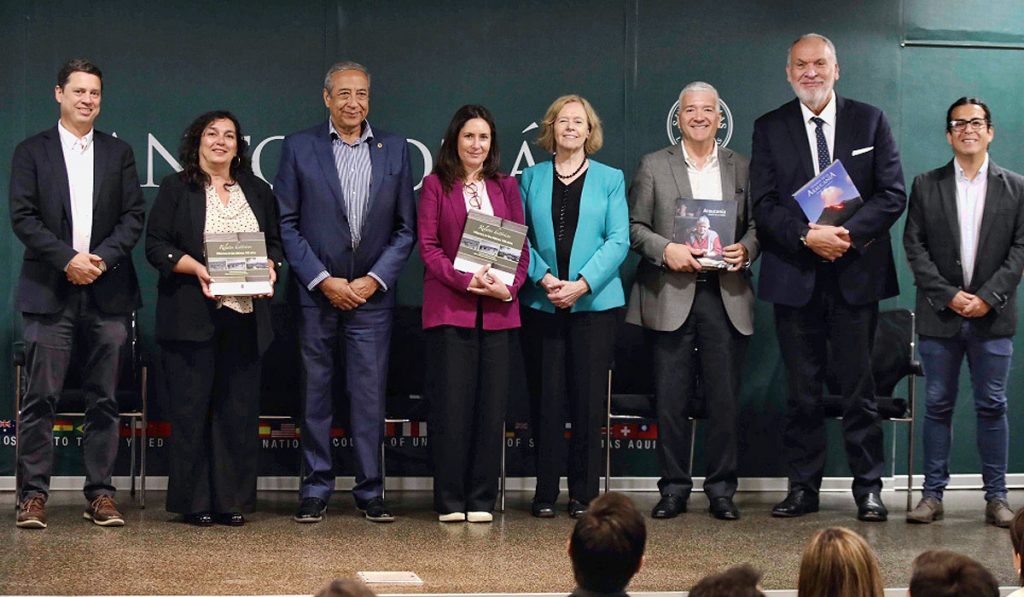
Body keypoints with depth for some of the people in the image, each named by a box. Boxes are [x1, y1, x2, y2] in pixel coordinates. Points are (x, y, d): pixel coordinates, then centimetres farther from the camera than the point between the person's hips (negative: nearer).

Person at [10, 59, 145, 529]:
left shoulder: (119, 153, 13)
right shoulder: (32, 152, 7)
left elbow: (134, 216, 7)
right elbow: (22, 217, -2)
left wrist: (102, 258, -9)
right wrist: (68, 259, -12)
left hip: (107, 294, 2)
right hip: (49, 292, -2)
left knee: (104, 399, 3)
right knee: (40, 398, -4)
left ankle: (100, 493, 8)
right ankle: (33, 494, 0)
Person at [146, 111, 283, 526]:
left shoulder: (258, 191, 16)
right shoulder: (177, 189, 4)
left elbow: (276, 241, 17)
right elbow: (156, 246, -2)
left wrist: (270, 266, -4)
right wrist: (196, 268, -16)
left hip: (245, 316, 3)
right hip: (192, 316, -3)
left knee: (239, 407, 2)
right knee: (192, 406, -2)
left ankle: (233, 500, 7)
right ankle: (194, 502, 4)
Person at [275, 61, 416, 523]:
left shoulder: (394, 150, 7)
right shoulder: (299, 148, 2)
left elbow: (406, 228, 6)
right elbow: (286, 224, 0)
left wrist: (374, 280, -5)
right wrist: (323, 280, -8)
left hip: (371, 293, 1)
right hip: (315, 293, -1)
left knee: (370, 394, 1)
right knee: (315, 393, 4)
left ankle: (370, 490, 8)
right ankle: (315, 489, 12)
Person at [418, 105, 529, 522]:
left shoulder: (506, 187, 15)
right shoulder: (436, 185, 6)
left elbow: (521, 244, 11)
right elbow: (428, 245, -1)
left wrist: (510, 286, -7)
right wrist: (466, 280, -14)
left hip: (498, 310, 3)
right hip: (449, 307, -3)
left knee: (491, 402, 2)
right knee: (451, 403, -3)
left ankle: (481, 499, 8)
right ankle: (450, 501, 2)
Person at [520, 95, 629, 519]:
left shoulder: (610, 180, 7)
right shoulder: (531, 179, 11)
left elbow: (618, 241, -1)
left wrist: (582, 284, -13)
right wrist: (543, 278, -11)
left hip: (594, 303, -1)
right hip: (542, 304, 1)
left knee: (588, 399, -1)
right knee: (546, 398, 1)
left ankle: (584, 494, 5)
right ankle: (546, 493, 8)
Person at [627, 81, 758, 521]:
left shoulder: (741, 168, 12)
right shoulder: (653, 167, 8)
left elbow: (757, 225, 13)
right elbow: (635, 226, 5)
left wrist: (746, 249, -8)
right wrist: (665, 249, -12)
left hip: (726, 297, 1)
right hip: (671, 297, -1)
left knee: (724, 398, 2)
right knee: (670, 399, 1)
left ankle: (722, 489, 11)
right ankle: (674, 488, 9)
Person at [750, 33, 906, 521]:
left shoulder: (870, 122, 6)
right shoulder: (770, 129, 6)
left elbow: (893, 194, -1)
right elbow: (764, 205, -1)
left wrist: (848, 233, -15)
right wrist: (807, 237, -17)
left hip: (856, 274, -1)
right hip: (795, 276, 1)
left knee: (859, 388, 2)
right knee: (802, 390, 6)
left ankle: (868, 487, 8)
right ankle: (803, 487, 12)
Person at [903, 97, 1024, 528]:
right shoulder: (926, 186, 7)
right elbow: (914, 247, 1)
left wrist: (988, 297, -11)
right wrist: (949, 296, -10)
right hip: (939, 315, 0)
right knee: (937, 406, 4)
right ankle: (933, 493, 9)